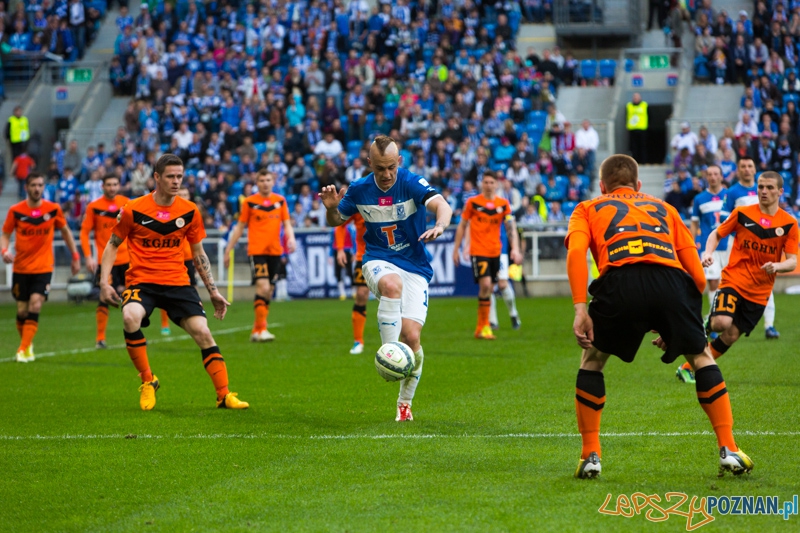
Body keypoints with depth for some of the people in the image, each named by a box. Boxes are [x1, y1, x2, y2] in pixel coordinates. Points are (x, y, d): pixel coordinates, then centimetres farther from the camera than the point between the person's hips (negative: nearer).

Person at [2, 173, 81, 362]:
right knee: (22, 310, 4)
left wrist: (75, 256, 12)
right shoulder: (16, 211, -5)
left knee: (35, 307, -16)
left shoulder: (53, 209, -3)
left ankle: (24, 350, -14)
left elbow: (65, 231, 11)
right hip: (21, 268, 1)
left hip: (43, 268, -1)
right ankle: (27, 344, 28)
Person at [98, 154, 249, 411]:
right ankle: (147, 381, -13)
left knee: (203, 332, -12)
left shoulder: (190, 212, 3)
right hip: (141, 281, -3)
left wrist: (213, 292, 13)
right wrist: (104, 283, -5)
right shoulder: (133, 210, -5)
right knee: (130, 317, -32)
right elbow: (112, 246, 5)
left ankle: (224, 395, -1)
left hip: (178, 283, 3)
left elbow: (199, 254, 15)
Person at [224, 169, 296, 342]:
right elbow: (240, 227, 7)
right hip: (256, 250, -4)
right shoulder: (250, 202, 1)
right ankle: (261, 329, -15)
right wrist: (228, 249, 6)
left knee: (268, 292, 7)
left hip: (275, 251, 4)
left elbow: (287, 224, 9)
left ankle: (256, 331, 17)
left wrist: (291, 239, -11)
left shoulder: (280, 201, 9)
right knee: (263, 287, -19)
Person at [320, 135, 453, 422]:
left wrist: (439, 226, -52)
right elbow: (336, 221, 14)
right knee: (392, 285, -38)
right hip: (379, 262, 1)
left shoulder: (412, 183, -13)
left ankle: (404, 403, 10)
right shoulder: (359, 190, -2)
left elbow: (443, 206, -29)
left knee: (411, 336, -11)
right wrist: (331, 207, -10)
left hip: (415, 268, -1)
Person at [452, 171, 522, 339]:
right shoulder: (472, 202, 0)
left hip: (495, 251, 4)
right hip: (478, 251, -4)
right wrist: (456, 248, 4)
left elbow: (511, 227, 1)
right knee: (485, 285, -18)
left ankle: (480, 328, 18)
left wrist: (515, 248, -13)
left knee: (489, 288, 6)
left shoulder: (503, 204, 5)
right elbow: (462, 226, 6)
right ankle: (484, 326, -9)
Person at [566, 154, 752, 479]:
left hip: (619, 281, -1)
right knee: (702, 358, 24)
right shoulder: (663, 208, 36)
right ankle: (728, 450, 16)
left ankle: (590, 455, 18)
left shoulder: (588, 209, 30)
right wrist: (675, 327, 34)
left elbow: (576, 251, 5)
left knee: (591, 362, 24)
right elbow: (696, 273, 26)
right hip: (670, 279, 1)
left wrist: (580, 309, -2)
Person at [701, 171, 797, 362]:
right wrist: (708, 252, -12)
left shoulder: (789, 224, -2)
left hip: (759, 291, 2)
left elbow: (792, 262, -4)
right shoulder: (742, 213, -3)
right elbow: (716, 234, 8)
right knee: (721, 323, -27)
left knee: (730, 337, 4)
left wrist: (777, 266, -27)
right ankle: (706, 324, 8)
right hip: (733, 280, -2)